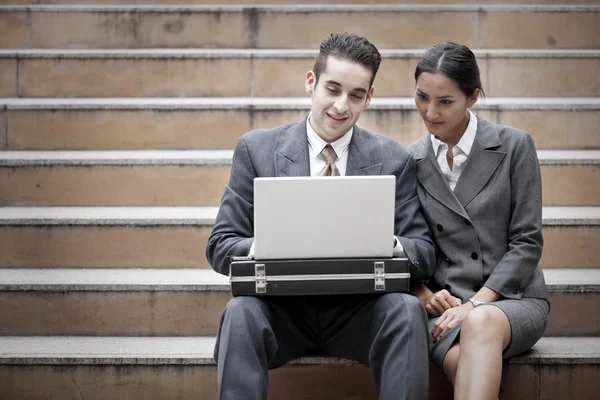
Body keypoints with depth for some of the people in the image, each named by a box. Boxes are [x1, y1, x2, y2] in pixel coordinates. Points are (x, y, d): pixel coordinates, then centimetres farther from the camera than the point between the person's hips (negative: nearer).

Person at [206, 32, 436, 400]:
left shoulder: (394, 160, 5)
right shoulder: (256, 149, 3)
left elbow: (424, 252, 3)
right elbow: (221, 246, 1)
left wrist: (390, 244, -22)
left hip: (359, 311, 1)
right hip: (282, 308, 0)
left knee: (407, 309, -30)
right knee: (241, 311, -33)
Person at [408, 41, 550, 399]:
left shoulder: (514, 147, 0)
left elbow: (527, 242, -3)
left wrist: (476, 304, -13)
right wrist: (423, 295, -9)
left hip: (513, 299, -1)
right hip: (444, 303, 2)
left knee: (480, 323, -37)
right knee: (463, 362, -34)